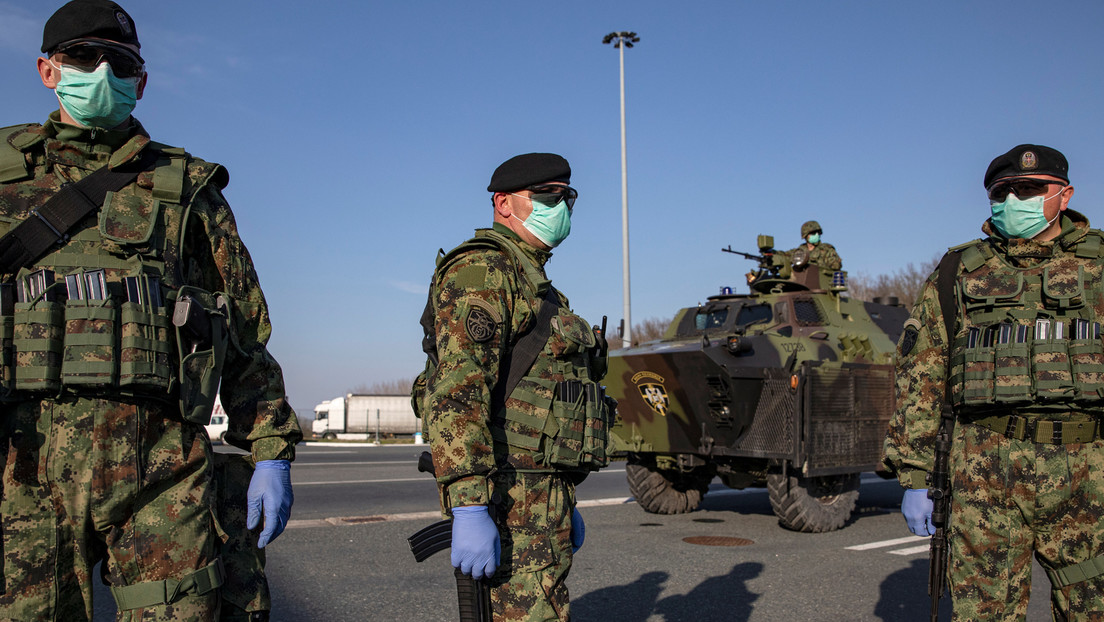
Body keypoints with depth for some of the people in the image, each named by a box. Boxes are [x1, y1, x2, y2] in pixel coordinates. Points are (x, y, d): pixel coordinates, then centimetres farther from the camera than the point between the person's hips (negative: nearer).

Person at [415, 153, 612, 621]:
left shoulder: (535, 285, 23)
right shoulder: (481, 270, -9)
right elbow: (457, 391, -22)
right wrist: (468, 507, -29)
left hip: (541, 496, 10)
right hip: (510, 496, -10)